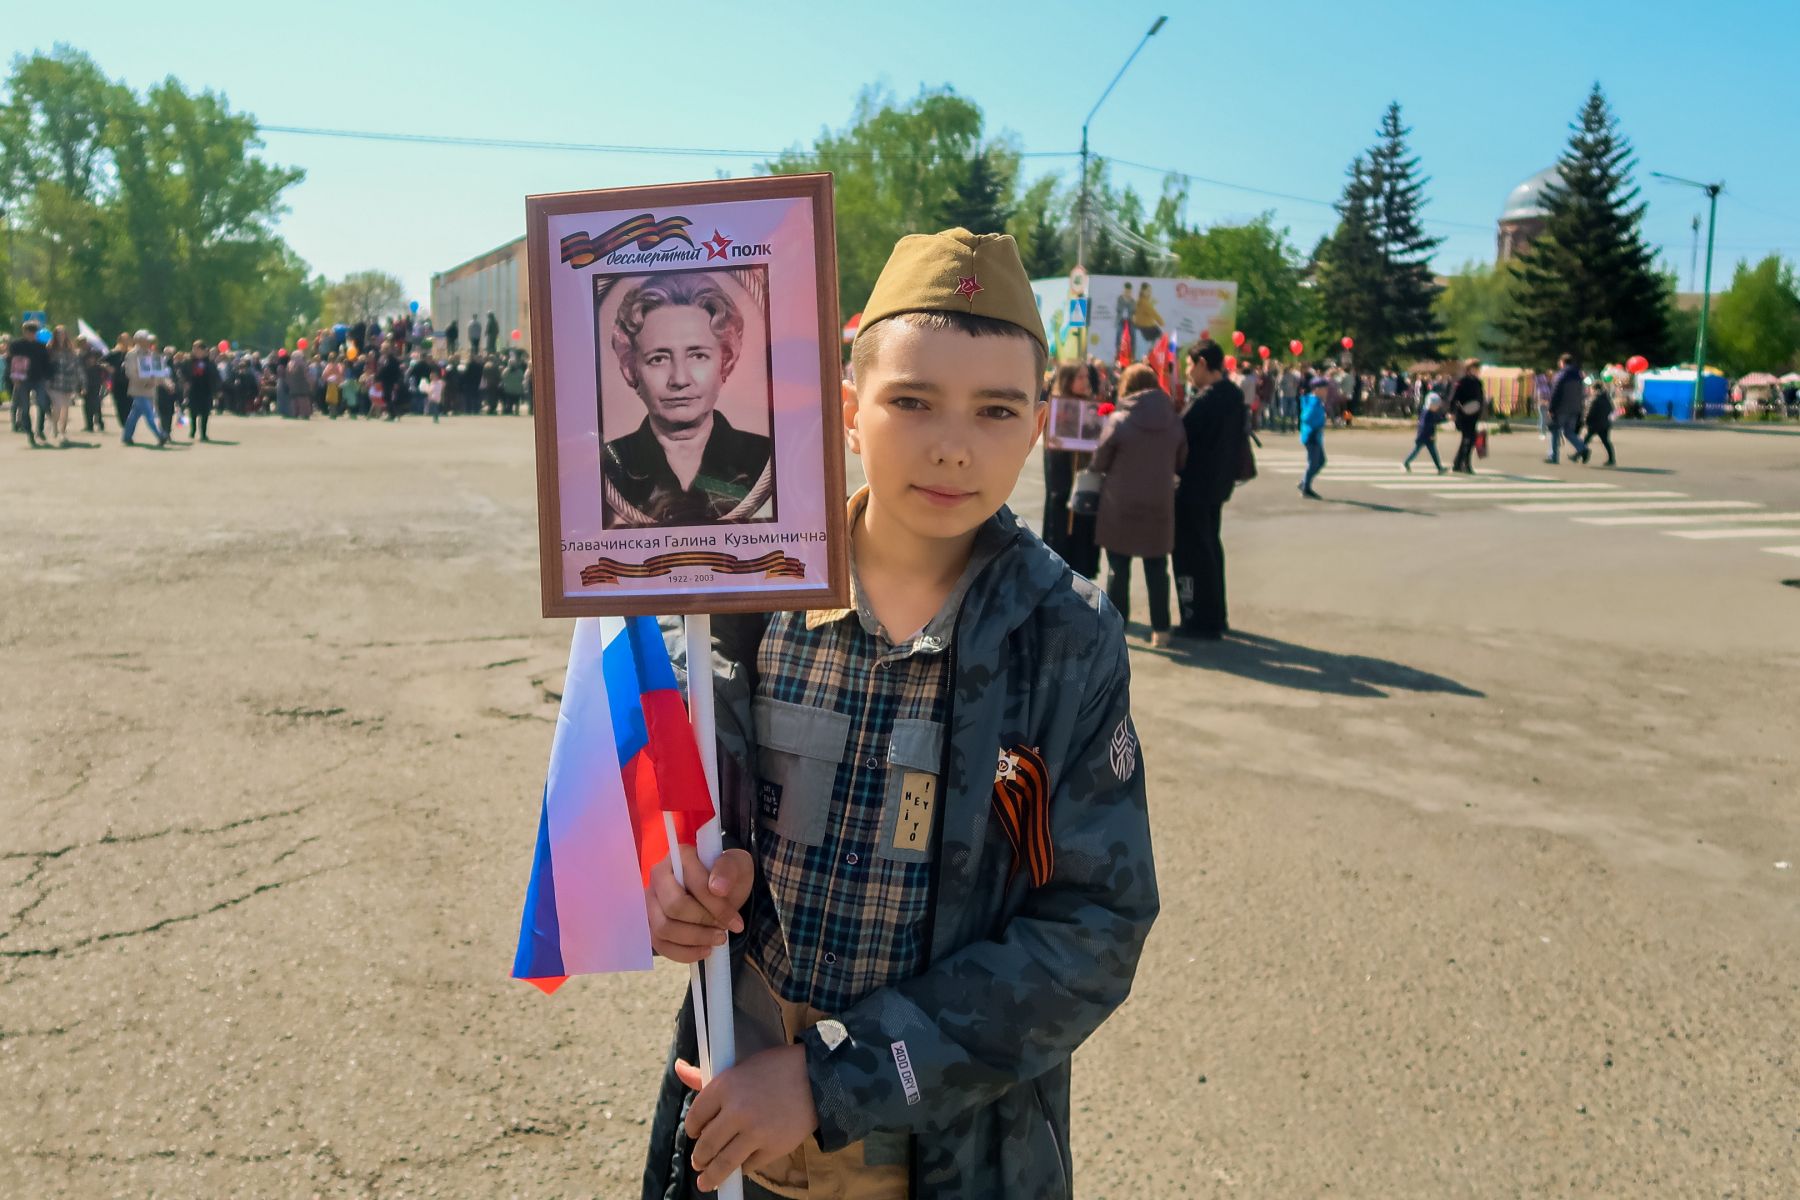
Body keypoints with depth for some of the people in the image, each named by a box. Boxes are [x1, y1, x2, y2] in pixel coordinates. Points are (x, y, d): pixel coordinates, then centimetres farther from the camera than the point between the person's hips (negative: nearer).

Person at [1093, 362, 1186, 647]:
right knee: (1157, 567, 12)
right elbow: (1181, 462, 7)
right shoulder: (1173, 420, -2)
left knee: (1118, 567, 8)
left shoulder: (1118, 420, -12)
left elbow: (1099, 463, -4)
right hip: (1160, 504, 3)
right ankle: (1160, 628, 13)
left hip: (1121, 505, -3)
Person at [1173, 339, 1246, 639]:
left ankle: (1200, 621, 3)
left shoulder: (1206, 400, -20)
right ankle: (1215, 617, 27)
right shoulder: (1233, 395, 8)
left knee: (1192, 552, -1)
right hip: (1217, 484, 9)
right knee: (1210, 548, 19)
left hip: (1195, 487, -9)